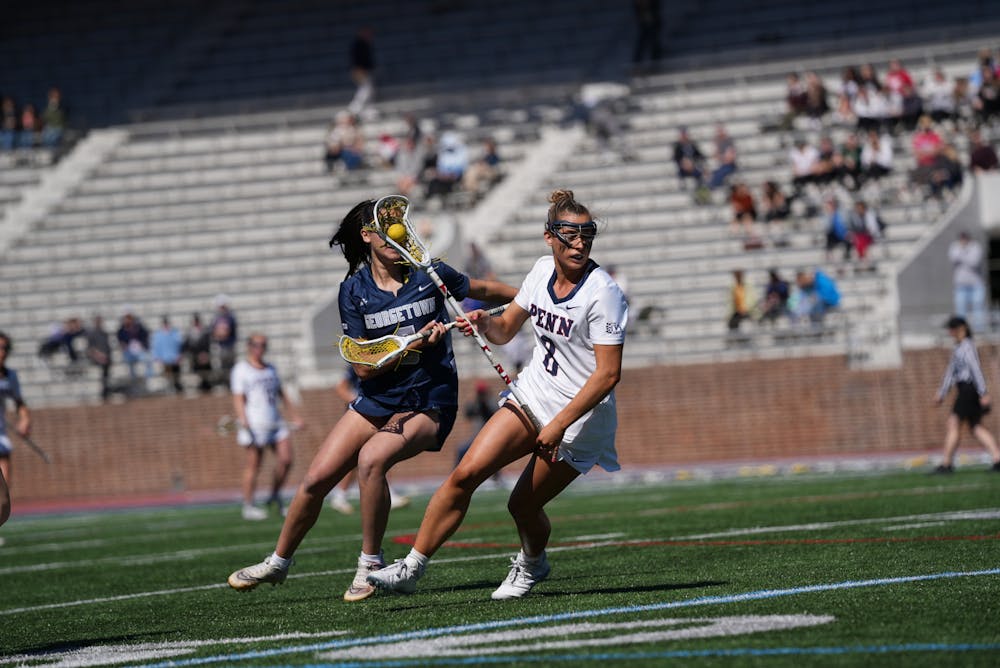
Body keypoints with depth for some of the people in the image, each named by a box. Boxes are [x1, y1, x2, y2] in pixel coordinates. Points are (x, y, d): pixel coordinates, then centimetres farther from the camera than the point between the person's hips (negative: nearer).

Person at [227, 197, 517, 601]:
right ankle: (278, 563, 21)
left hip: (428, 404, -3)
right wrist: (410, 344, -21)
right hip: (375, 401, 3)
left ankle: (370, 564, -17)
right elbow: (363, 367, -6)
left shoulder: (428, 274, -5)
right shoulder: (353, 291, -2)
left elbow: (484, 290, 14)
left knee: (371, 457, -30)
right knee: (317, 479, -2)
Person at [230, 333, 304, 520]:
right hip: (255, 424, -7)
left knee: (286, 459, -3)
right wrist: (244, 422, -19)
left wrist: (294, 416, 24)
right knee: (253, 465, -5)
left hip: (275, 421, 7)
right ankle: (248, 506, 2)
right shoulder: (241, 369, 0)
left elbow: (281, 394, 27)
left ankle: (275, 496, 14)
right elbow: (238, 398, -8)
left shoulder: (270, 368, 21)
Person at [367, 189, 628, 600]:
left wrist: (559, 425, -23)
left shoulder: (602, 293, -20)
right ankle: (411, 569, -5)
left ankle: (531, 565, 32)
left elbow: (608, 374, -22)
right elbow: (506, 330, 15)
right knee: (466, 474, -10)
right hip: (532, 394, 6)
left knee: (523, 505, -3)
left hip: (579, 414, -6)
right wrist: (485, 322, -9)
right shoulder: (543, 270, 1)